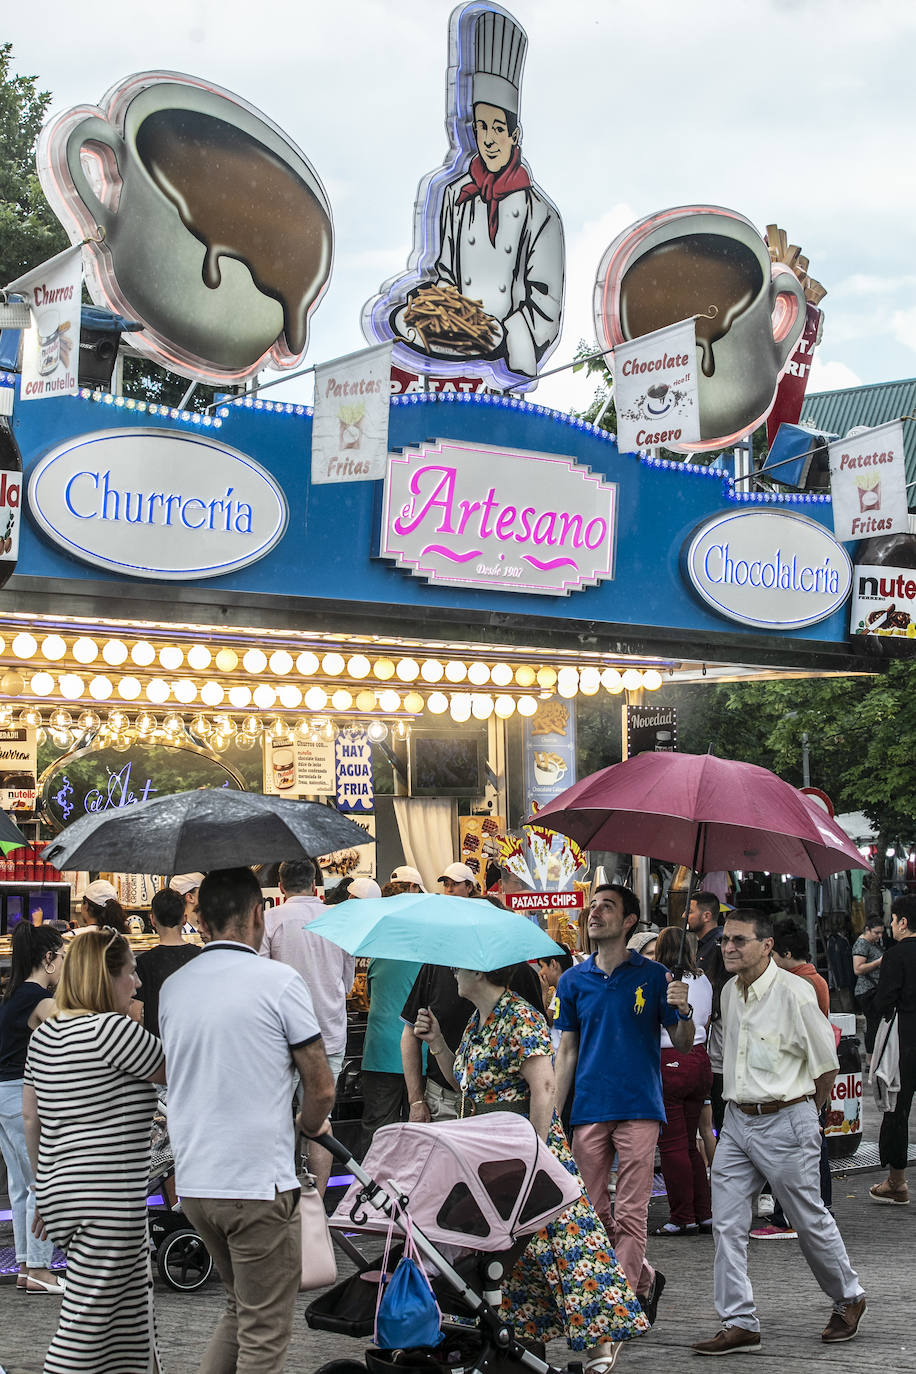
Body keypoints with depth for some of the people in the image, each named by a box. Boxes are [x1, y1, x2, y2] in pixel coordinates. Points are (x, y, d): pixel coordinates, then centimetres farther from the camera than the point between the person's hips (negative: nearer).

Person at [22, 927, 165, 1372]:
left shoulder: (43, 1035, 10)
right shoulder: (114, 1029, -16)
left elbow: (31, 1119, 15)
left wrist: (46, 1188, 22)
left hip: (60, 1194, 9)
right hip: (107, 1203, -9)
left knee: (131, 1302, 20)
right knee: (86, 1323, -3)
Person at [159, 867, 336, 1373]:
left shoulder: (173, 987, 7)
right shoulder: (279, 980, -11)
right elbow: (321, 1088, -8)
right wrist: (310, 1124, 13)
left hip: (193, 1180, 6)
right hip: (259, 1182, -6)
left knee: (240, 1307, 23)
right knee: (264, 1332, 4)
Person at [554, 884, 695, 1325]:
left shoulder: (652, 975, 1)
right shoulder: (573, 981, 9)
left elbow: (682, 1043, 5)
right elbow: (567, 1053, 12)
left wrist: (684, 1012, -18)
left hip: (638, 1107, -3)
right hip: (589, 1110, 4)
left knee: (631, 1213, -6)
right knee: (596, 1214, 8)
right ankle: (644, 1280, 27)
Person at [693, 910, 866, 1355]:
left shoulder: (794, 992, -15)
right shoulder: (729, 993, 6)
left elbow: (826, 1065, -6)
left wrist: (804, 1113, 7)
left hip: (786, 1122, -6)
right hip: (736, 1119, 6)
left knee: (810, 1220, 8)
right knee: (727, 1224, 0)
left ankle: (848, 1299, 31)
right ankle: (738, 1323, 7)